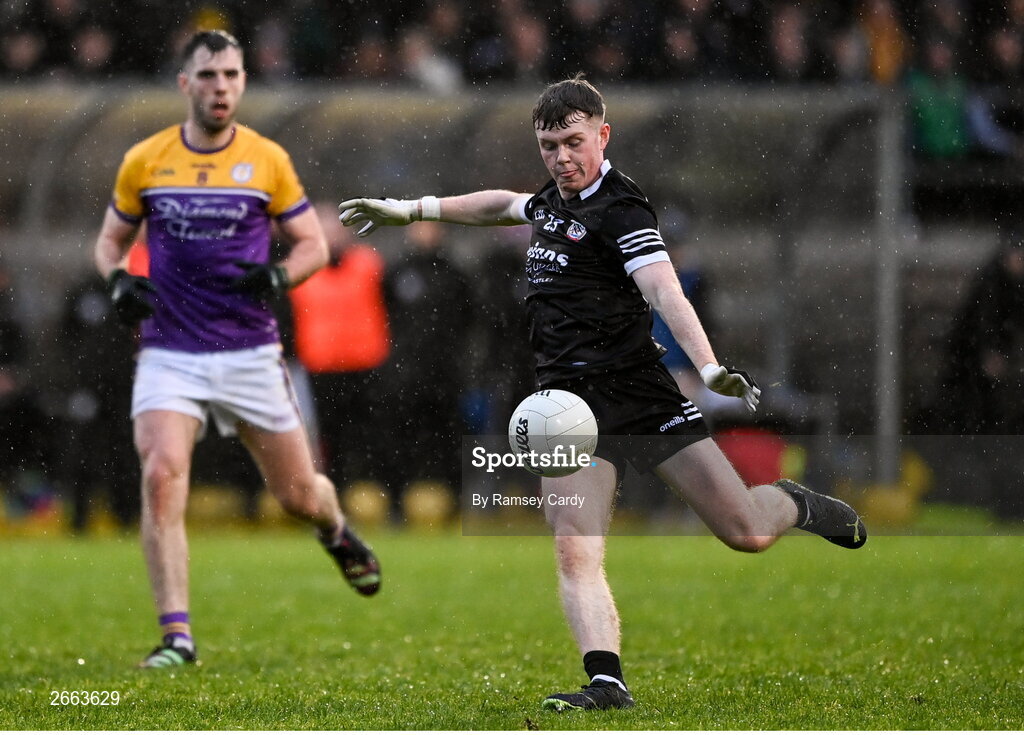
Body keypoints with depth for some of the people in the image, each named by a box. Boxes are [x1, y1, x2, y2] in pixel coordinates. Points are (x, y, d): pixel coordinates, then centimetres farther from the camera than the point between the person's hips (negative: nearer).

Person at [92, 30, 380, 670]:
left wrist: (281, 274, -15)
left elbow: (314, 243, 6)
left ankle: (338, 532, 46)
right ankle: (177, 635, -17)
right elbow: (111, 238, 15)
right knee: (162, 475, -22)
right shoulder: (143, 161, 1)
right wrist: (119, 279, -7)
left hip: (250, 353, 0)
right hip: (169, 352, 0)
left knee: (299, 494, 7)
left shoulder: (268, 159, -1)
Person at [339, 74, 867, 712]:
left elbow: (664, 290, -26)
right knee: (575, 552, -15)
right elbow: (504, 205, 38)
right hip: (569, 403, 6)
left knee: (746, 532, -6)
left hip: (639, 392, -6)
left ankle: (794, 504, 27)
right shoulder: (552, 201, 14)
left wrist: (710, 367, -41)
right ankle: (607, 682, -20)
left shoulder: (622, 210, -11)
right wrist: (412, 209, 45)